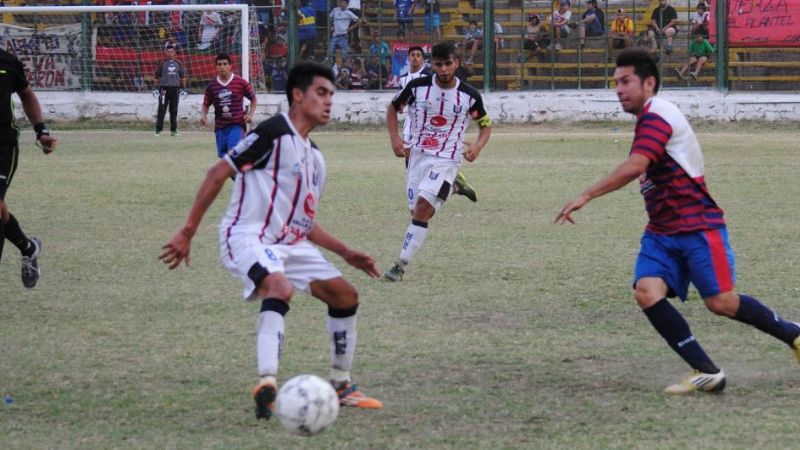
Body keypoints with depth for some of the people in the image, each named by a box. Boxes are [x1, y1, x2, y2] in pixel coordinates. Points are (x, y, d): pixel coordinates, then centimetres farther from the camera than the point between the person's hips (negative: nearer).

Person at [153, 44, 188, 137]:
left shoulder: (178, 64, 9)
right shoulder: (162, 63, 1)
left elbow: (183, 76, 14)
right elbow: (156, 77, 3)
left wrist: (184, 89, 8)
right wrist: (156, 88, -3)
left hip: (175, 89, 3)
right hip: (164, 88, -3)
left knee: (174, 110, 6)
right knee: (162, 110, -6)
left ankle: (173, 129, 13)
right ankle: (158, 130, -4)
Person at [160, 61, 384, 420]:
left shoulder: (314, 157, 17)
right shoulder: (273, 134, -11)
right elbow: (218, 174, -13)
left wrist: (346, 253, 21)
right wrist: (187, 233, -17)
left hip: (289, 243, 9)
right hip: (247, 238, -9)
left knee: (345, 296, 7)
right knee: (281, 288, -36)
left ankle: (341, 386, 22)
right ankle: (267, 384, -42)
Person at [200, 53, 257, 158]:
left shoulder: (240, 82, -2)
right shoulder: (212, 85, 5)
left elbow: (254, 99, 8)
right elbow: (206, 104, 14)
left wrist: (250, 114, -5)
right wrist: (203, 115, -5)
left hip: (237, 125, -4)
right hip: (220, 126, 4)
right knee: (223, 155, 10)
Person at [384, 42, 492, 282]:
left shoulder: (469, 95, -6)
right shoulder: (417, 87, -4)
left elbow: (486, 125, 9)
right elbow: (393, 108, 12)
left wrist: (477, 146, -11)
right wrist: (395, 138, -2)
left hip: (446, 160, -3)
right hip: (417, 155, 3)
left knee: (423, 208, -19)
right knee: (417, 212, 4)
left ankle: (401, 265, -19)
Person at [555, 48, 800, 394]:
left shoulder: (656, 116, -16)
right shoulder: (650, 118, 15)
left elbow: (634, 167, -30)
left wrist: (586, 197, -29)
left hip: (698, 227, -9)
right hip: (662, 232, 9)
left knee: (720, 302, -6)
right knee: (647, 293, -12)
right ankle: (707, 373, -9)